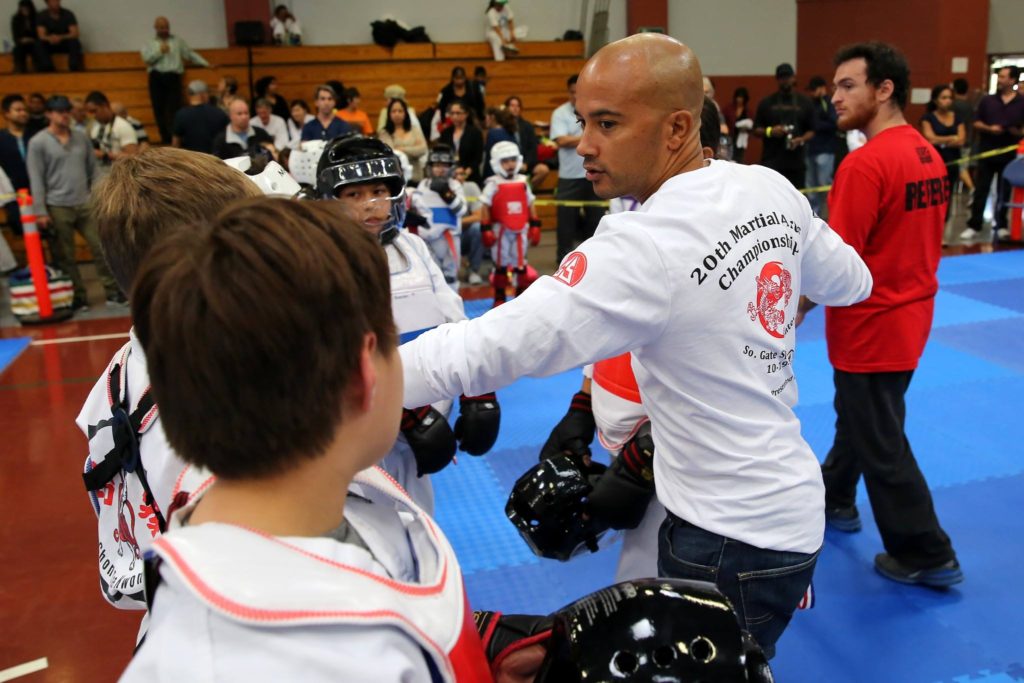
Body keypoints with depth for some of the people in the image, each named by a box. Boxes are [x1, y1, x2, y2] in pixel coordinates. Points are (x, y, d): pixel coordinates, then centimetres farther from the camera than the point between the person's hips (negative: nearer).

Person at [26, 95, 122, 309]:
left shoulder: (82, 138, 9)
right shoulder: (38, 143, -2)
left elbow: (93, 171, 13)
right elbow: (36, 180, -4)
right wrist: (40, 211, -8)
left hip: (86, 204, 3)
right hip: (58, 207, -3)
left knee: (101, 247, -1)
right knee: (65, 256, 4)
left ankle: (113, 291, 7)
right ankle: (77, 296, 13)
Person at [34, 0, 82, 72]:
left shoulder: (68, 14, -9)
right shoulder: (42, 16, -7)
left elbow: (75, 33, -18)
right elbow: (41, 35, -17)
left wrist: (60, 37, -37)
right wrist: (50, 38, -42)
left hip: (65, 43, -1)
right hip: (50, 44, 1)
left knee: (74, 42, -34)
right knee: (39, 43, -31)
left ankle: (75, 68, -32)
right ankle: (46, 68, -32)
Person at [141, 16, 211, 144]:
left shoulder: (178, 41, 17)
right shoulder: (149, 44, 15)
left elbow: (190, 54, 13)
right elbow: (147, 59, 0)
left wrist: (206, 64, 5)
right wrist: (160, 51, -8)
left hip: (173, 77, -1)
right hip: (156, 78, 1)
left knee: (174, 109, -12)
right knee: (159, 110, -2)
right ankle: (165, 139, 3)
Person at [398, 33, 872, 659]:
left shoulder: (647, 249, -28)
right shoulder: (772, 189, -4)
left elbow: (480, 350, -33)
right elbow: (852, 282, 15)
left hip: (734, 541, -8)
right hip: (790, 503, 8)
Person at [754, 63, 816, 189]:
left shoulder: (804, 102, 10)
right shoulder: (766, 103, 6)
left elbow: (811, 130, 11)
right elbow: (756, 130, 6)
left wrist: (801, 139, -10)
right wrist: (770, 131, -14)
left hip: (796, 162, 2)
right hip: (771, 162, -2)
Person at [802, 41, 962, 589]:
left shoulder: (866, 163, -23)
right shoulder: (928, 154, 5)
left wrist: (793, 313, -13)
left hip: (870, 324, -9)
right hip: (909, 315, 9)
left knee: (881, 442, 5)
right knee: (858, 415, 25)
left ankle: (926, 555, 18)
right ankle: (835, 499, 44)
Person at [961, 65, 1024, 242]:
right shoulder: (987, 100, 4)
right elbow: (976, 124, 4)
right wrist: (989, 128, -14)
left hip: (1009, 155, 0)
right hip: (986, 153, 0)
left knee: (1004, 192, 9)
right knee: (980, 190, 1)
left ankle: (1001, 226, 20)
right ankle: (974, 226, 6)